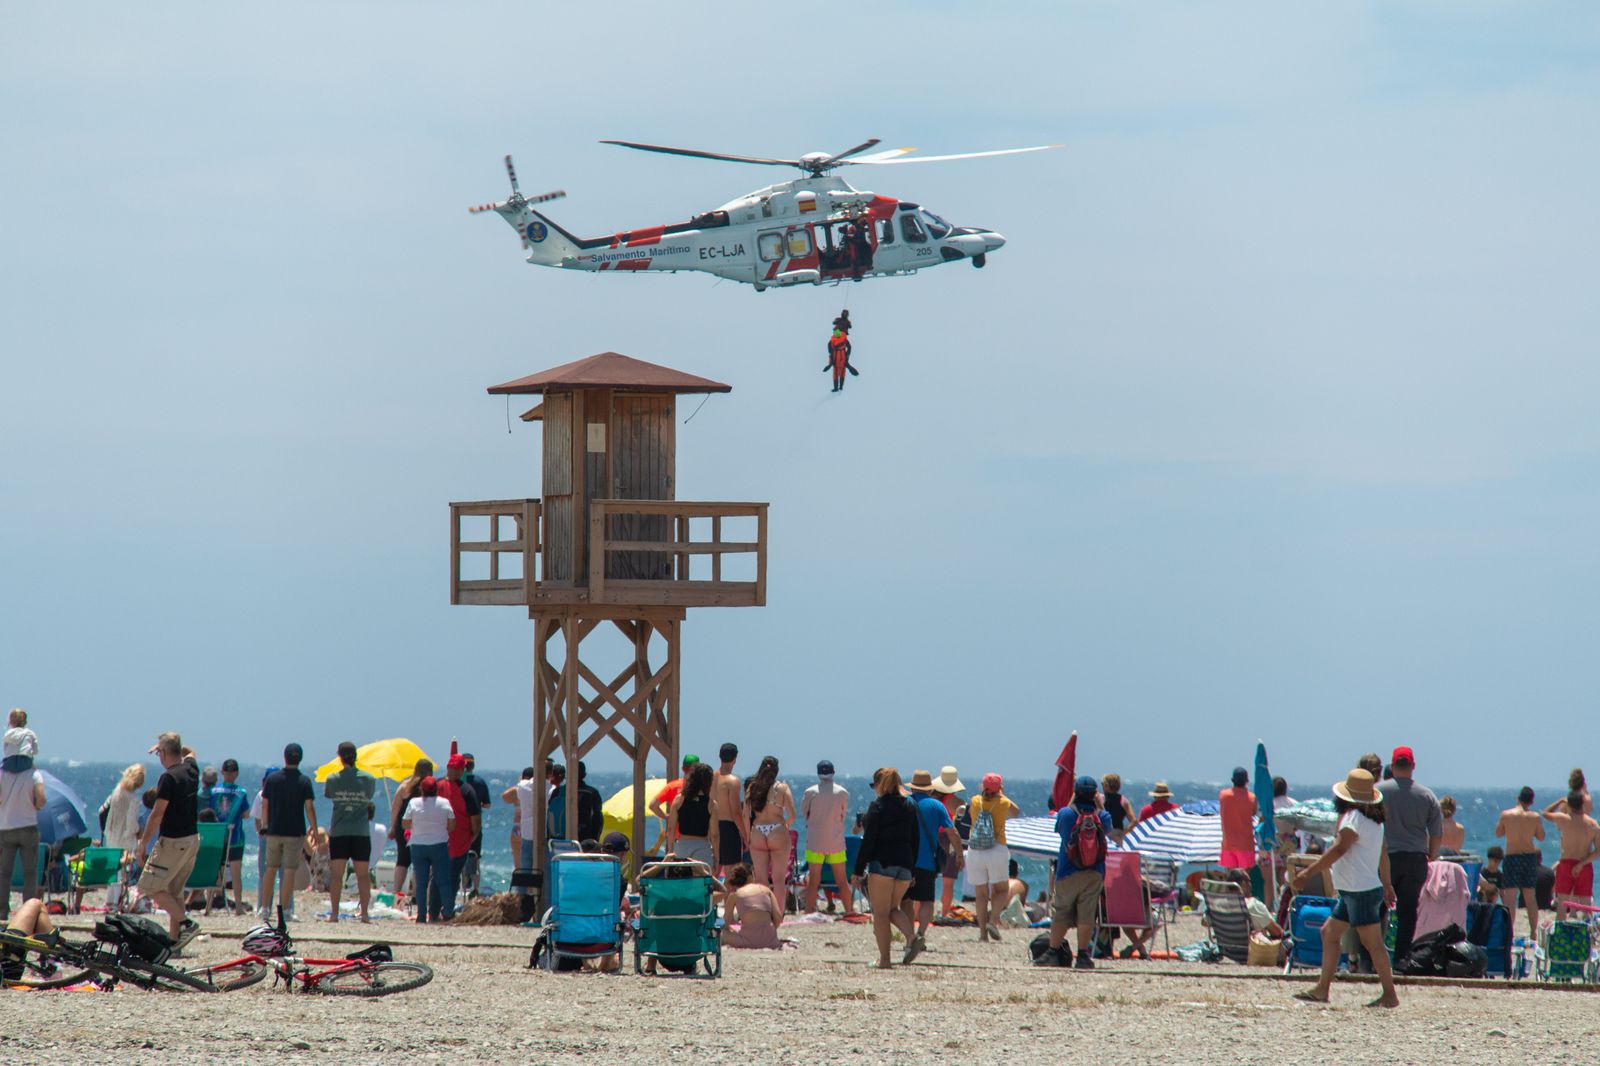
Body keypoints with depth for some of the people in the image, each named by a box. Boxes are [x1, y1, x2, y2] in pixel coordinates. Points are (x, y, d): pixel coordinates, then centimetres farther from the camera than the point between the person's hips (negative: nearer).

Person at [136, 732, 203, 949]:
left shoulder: (169, 778, -17)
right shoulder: (191, 771, 6)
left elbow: (157, 814, -17)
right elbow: (189, 753, 33)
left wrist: (143, 841, -9)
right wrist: (169, 744, 27)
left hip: (173, 841, -8)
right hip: (192, 839, 8)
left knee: (150, 886, -3)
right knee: (174, 890, 15)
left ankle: (186, 924, -11)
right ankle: (174, 939, 13)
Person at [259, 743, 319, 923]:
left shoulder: (272, 778, 1)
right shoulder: (304, 781, -5)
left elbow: (264, 805, 4)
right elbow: (309, 807, -9)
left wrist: (265, 826, 16)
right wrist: (314, 829, -1)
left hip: (274, 831, 2)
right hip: (295, 832, -2)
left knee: (271, 868, 13)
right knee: (290, 871, 0)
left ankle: (264, 908, 12)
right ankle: (285, 909, -2)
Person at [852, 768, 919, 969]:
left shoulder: (878, 806, -7)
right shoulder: (910, 807, 11)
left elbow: (869, 840, -10)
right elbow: (915, 841, 13)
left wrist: (858, 870, -6)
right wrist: (913, 872, 19)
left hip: (882, 862, -6)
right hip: (905, 863, 6)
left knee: (881, 913, 1)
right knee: (893, 908, 18)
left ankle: (884, 959, -3)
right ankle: (911, 934, -10)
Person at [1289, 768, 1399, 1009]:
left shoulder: (1354, 818, -16)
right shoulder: (1374, 819, 13)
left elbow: (1338, 850, -25)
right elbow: (1383, 854, 23)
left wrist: (1307, 873, -27)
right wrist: (1387, 885, 35)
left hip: (1361, 891, -10)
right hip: (1353, 891, 10)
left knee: (1372, 943, -7)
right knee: (1329, 933, 14)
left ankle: (1390, 995, -6)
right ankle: (1322, 989, 16)